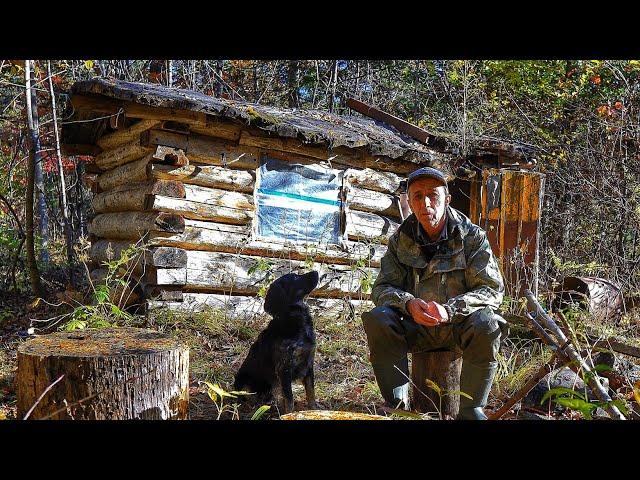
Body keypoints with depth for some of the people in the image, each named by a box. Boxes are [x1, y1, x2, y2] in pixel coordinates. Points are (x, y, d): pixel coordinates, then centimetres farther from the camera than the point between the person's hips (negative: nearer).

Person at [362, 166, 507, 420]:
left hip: (460, 325, -2)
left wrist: (450, 309, -29)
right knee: (377, 319, -25)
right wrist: (409, 303, -25)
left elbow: (493, 290, -12)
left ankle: (471, 408, -19)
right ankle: (397, 405, -18)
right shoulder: (401, 240, 1)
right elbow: (381, 288, -1)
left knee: (486, 324, -34)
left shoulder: (473, 236, -7)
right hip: (416, 327, 2)